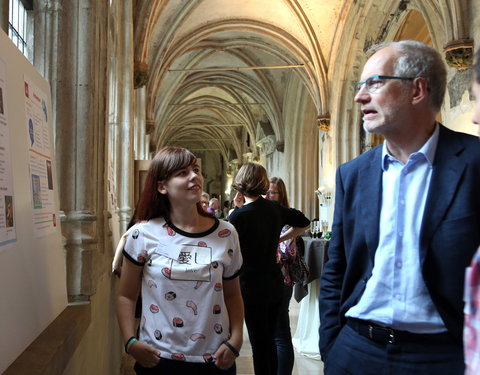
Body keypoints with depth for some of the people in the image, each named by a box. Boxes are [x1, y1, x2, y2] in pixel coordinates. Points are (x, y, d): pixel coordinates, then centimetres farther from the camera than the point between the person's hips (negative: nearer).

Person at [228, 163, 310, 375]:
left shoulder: (238, 215, -16)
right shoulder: (275, 209, 1)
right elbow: (304, 223, 16)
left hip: (251, 286, -6)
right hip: (274, 283, 6)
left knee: (259, 344, 4)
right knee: (270, 340, 18)